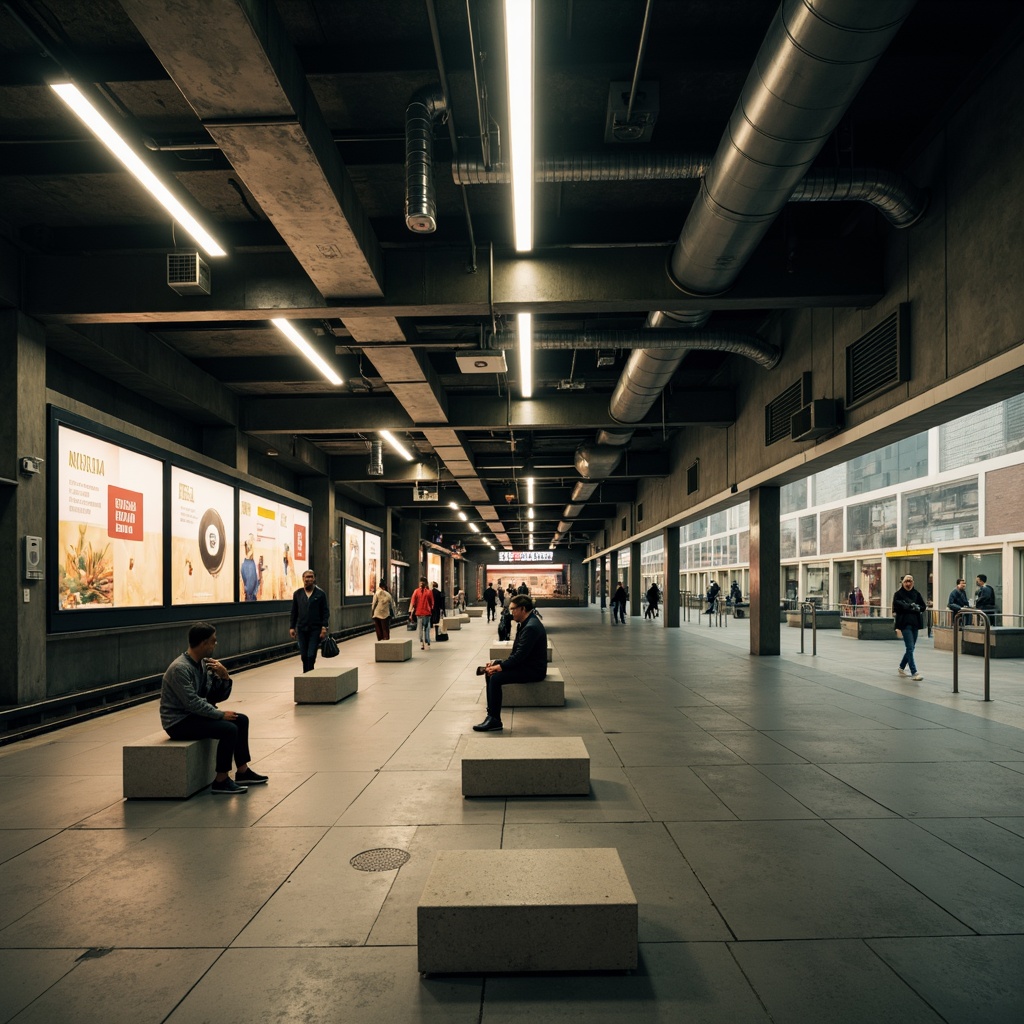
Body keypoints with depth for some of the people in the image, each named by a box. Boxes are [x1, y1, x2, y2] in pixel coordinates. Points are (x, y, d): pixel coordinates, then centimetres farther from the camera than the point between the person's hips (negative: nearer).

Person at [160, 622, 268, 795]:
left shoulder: (203, 664, 5)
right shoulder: (180, 668, -22)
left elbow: (219, 696, 7)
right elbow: (192, 703, -27)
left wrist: (224, 676, -11)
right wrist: (220, 714, -19)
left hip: (194, 714, 9)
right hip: (178, 722, -9)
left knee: (241, 720, 4)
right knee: (229, 729, -24)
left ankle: (242, 772, 10)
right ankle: (221, 781, -12)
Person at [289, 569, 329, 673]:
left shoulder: (320, 594, 0)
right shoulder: (297, 594, 8)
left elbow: (325, 612, -1)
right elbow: (294, 612, 11)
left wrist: (324, 627, -10)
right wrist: (292, 627, 5)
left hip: (315, 629, -3)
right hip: (301, 629, 3)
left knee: (311, 656, -8)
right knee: (304, 656, 7)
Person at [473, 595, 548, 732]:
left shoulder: (531, 627, -22)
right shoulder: (527, 623, 11)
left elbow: (520, 655, -26)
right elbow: (517, 652, 12)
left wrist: (500, 667, -20)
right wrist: (497, 664, 2)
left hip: (533, 669, -11)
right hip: (526, 664, 11)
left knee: (495, 677, -22)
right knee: (491, 671, 6)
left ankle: (495, 720, -14)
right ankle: (491, 713, 8)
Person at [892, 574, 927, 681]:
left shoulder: (916, 594, 13)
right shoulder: (898, 594, 0)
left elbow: (923, 606, 10)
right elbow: (897, 605, -13)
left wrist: (917, 608, -9)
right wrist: (911, 606, -15)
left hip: (915, 623, 5)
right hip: (905, 623, -5)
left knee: (911, 648, 13)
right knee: (910, 648, -12)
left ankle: (901, 667, 32)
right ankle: (914, 673, -14)